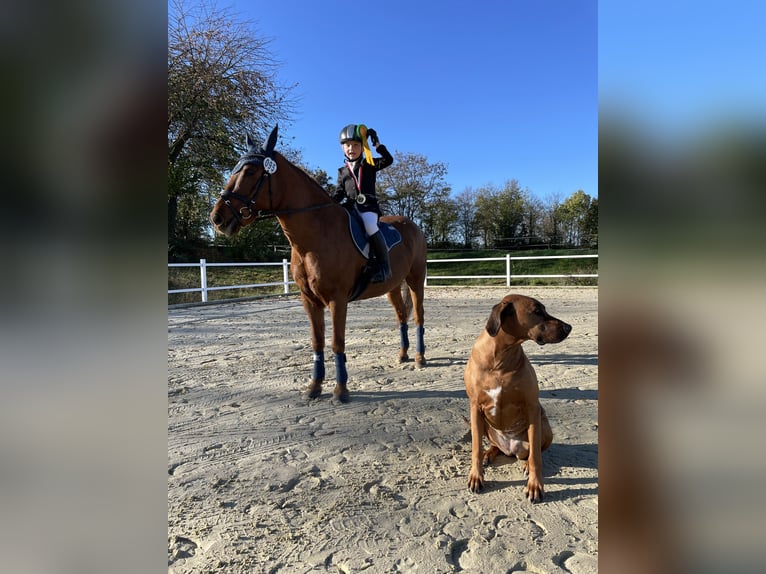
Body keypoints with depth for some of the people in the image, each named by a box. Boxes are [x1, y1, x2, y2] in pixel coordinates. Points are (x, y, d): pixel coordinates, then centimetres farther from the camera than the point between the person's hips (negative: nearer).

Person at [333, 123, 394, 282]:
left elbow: (388, 160, -2)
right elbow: (339, 193, 17)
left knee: (370, 225, -35)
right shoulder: (342, 171, 19)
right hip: (349, 207, 5)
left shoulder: (370, 164, 12)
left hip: (368, 205, -4)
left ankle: (384, 265, -29)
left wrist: (376, 143, -2)